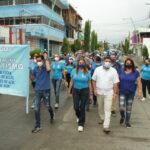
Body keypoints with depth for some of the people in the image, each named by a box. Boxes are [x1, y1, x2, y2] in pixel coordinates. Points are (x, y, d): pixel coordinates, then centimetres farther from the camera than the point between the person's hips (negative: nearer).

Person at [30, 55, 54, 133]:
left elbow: (48, 69, -33)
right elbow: (32, 78, 14)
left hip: (46, 90, -3)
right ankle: (37, 126, 11)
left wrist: (47, 61, -18)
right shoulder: (36, 69, 5)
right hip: (38, 90, 3)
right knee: (36, 109, 0)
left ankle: (52, 116, 46)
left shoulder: (46, 67, -7)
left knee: (48, 106, 12)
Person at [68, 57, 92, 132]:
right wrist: (69, 90, 9)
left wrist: (90, 92, 4)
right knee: (76, 107, 0)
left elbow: (89, 83, 3)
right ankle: (79, 116, 36)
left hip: (84, 91, -1)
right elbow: (72, 81, 8)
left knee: (82, 107, 1)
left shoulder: (87, 72, -2)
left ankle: (81, 124, 14)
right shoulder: (74, 71, 1)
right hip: (76, 90, 1)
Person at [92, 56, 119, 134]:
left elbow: (115, 83, -3)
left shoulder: (113, 71, -4)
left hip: (109, 93, -2)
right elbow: (94, 80, 4)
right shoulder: (98, 69, -1)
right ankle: (102, 118, 43)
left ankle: (106, 126, -5)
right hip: (99, 92, 2)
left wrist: (115, 93, -6)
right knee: (100, 107, 18)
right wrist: (95, 90, -3)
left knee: (107, 109, -6)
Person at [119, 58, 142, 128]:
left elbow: (139, 82, -3)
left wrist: (139, 91, -9)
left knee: (129, 108, 10)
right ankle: (122, 117, 22)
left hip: (131, 93, 0)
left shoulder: (136, 72, -3)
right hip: (122, 92, 0)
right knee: (121, 107, -10)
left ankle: (127, 121, 27)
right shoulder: (121, 72, 0)